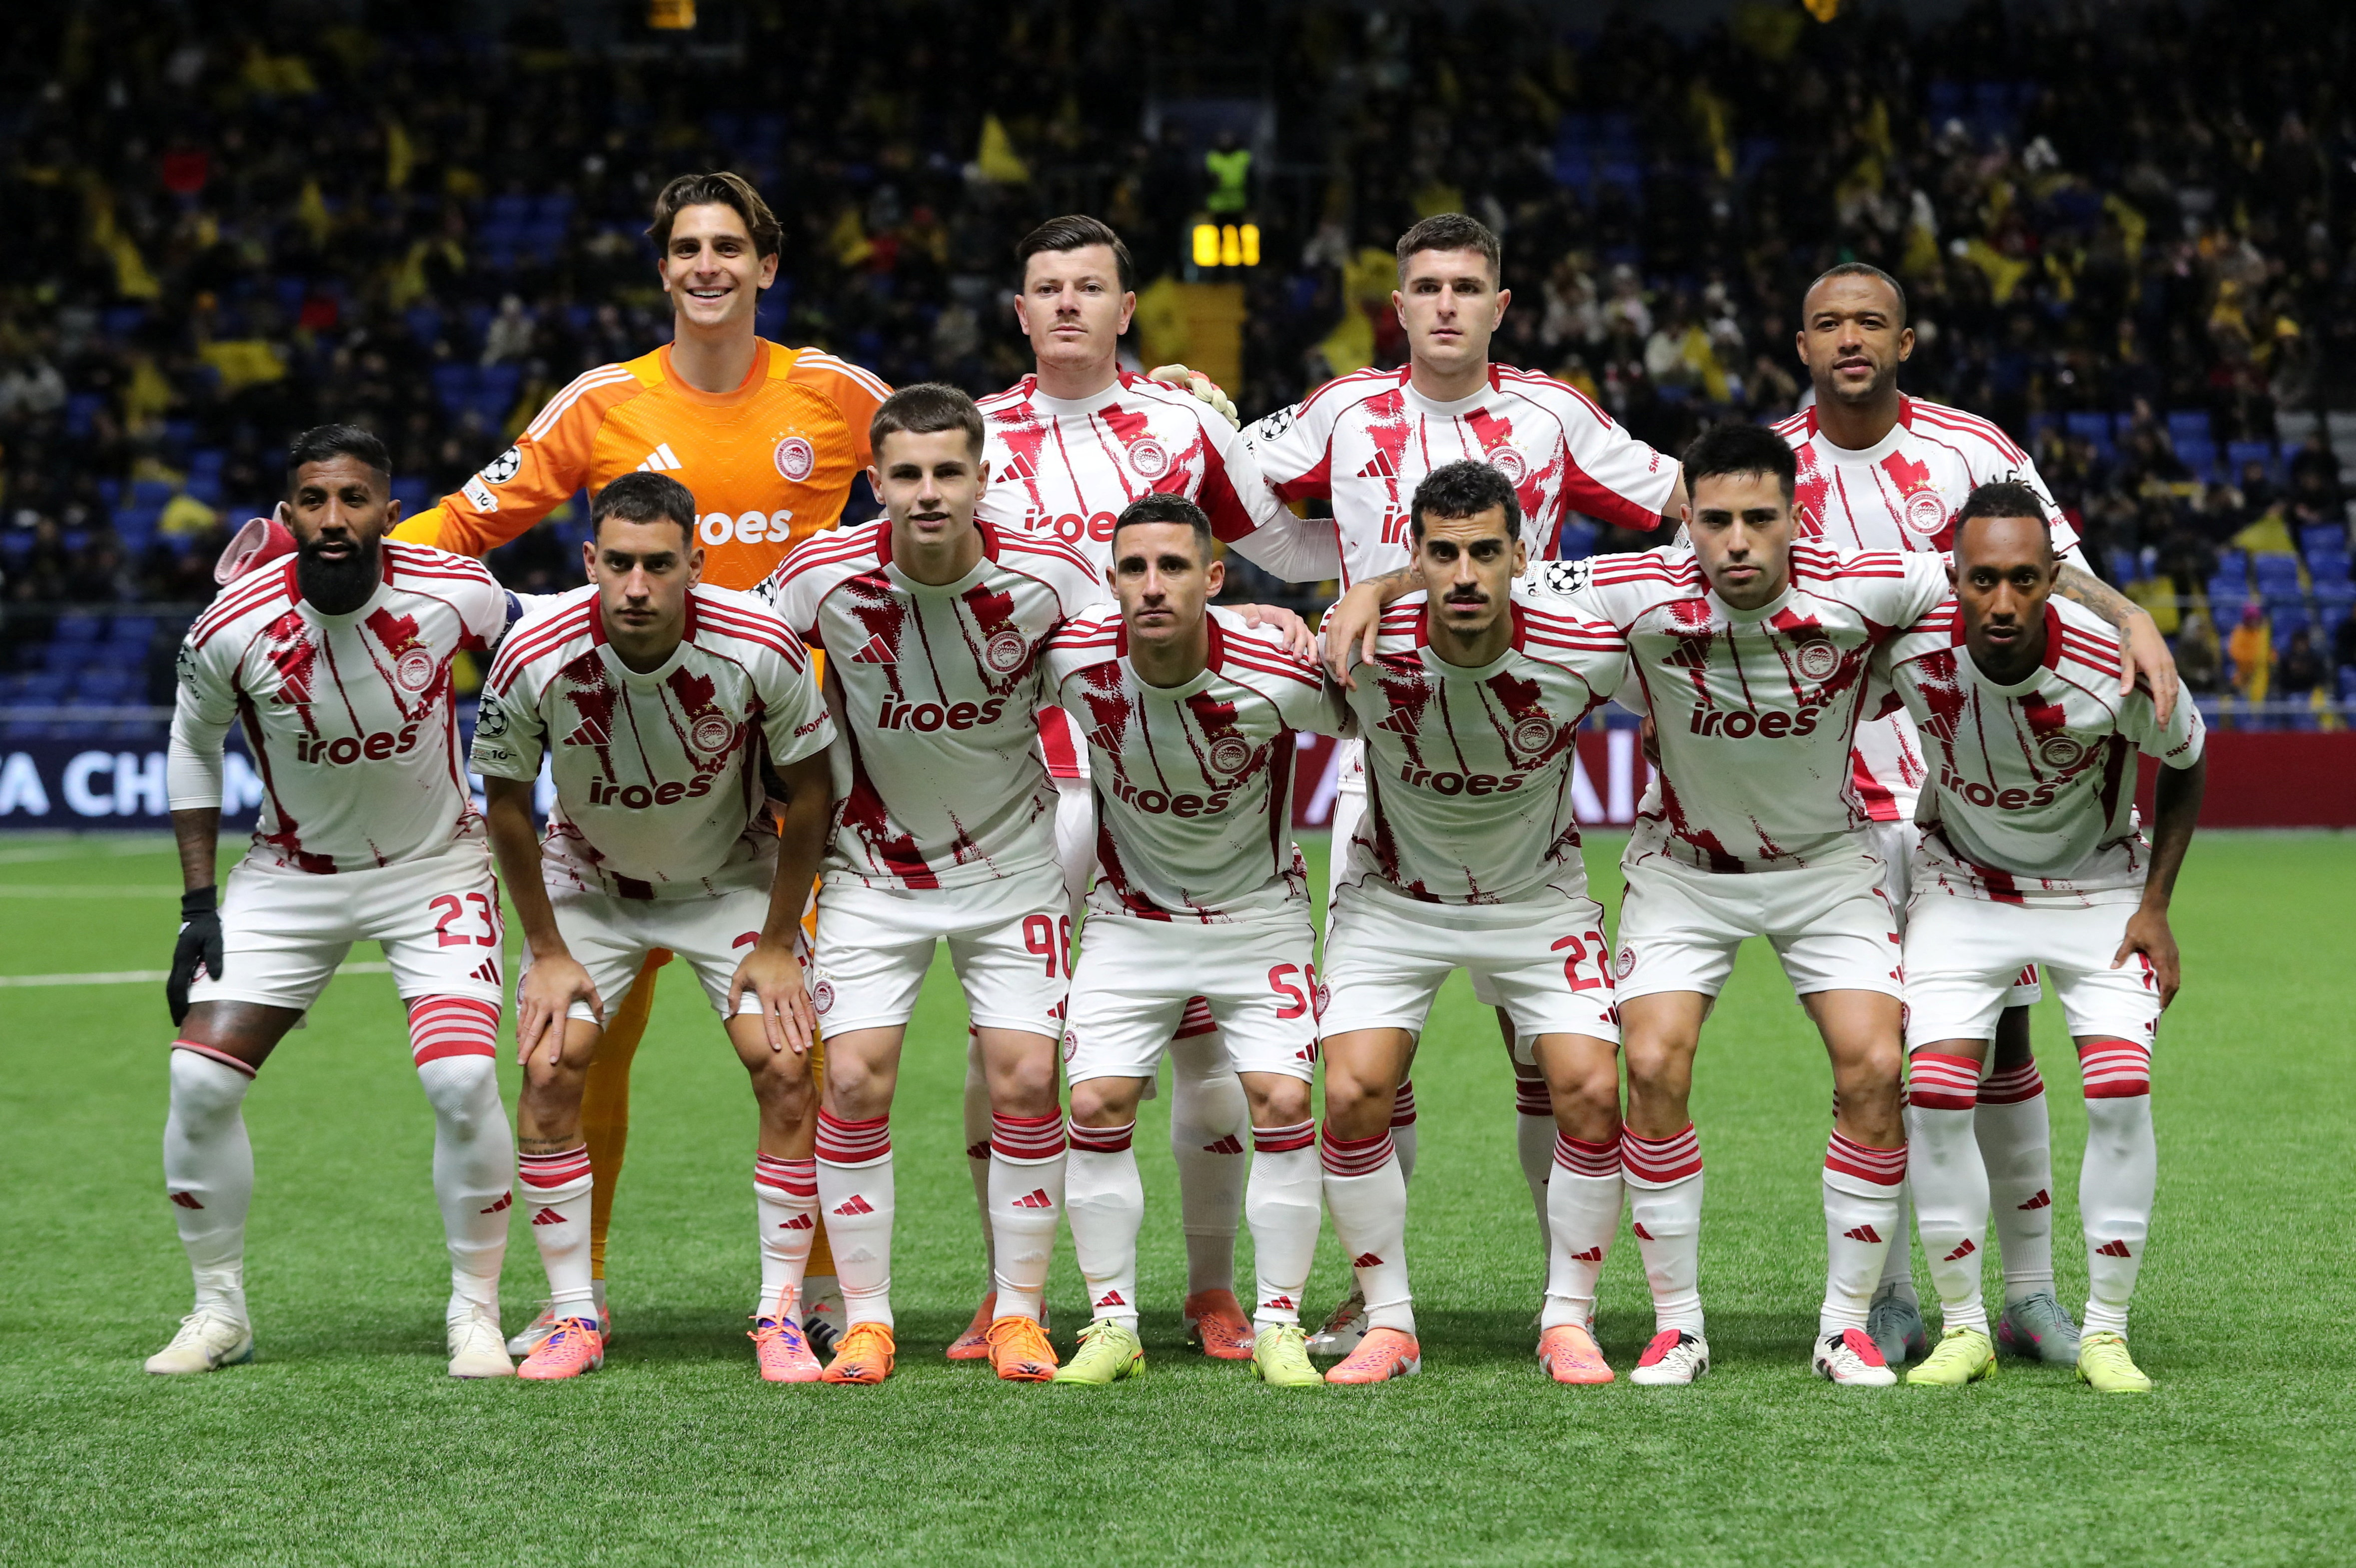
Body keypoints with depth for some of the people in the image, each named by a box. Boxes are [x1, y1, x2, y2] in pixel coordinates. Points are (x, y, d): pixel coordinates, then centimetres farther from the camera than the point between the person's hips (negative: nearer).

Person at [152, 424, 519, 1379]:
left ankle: (476, 1313, 0)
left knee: (462, 1083, -19)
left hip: (435, 867, -1)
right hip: (290, 874, 1)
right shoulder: (233, 629, -19)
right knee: (201, 1081, -9)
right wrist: (198, 904, -2)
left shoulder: (455, 595, -21)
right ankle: (219, 1312, 10)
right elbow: (193, 744, 1)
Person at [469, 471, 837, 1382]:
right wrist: (549, 953, -7)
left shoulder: (759, 648, -29)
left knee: (785, 1068, -14)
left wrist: (777, 949, -9)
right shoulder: (536, 658, -28)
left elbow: (808, 794, -12)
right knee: (548, 1070, -13)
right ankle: (574, 1317, 0)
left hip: (732, 877, 0)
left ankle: (781, 1315, -2)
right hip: (589, 880, 0)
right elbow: (506, 803, -10)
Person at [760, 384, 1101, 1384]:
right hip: (872, 867, 0)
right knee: (854, 1078, -9)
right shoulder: (823, 578, -18)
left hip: (1013, 861, 0)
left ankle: (1017, 1312, 8)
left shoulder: (1048, 579, -16)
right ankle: (864, 1319, 4)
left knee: (1024, 1079, -7)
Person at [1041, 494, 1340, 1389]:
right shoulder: (1074, 661, -20)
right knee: (1097, 1106, -9)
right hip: (1130, 918, 2)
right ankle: (1112, 1324, 5)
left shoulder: (1278, 675, -26)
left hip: (1260, 912, -2)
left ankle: (1277, 1325, 1)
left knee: (1284, 1102, -13)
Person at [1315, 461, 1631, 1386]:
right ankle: (1389, 1323, 2)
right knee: (1353, 1095, -15)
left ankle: (1568, 1320, 4)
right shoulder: (1366, 651, -25)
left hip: (1539, 900, 0)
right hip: (1393, 902, 0)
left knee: (1592, 1092, -14)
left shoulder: (1585, 652, -23)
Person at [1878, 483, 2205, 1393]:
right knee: (1936, 1090, -15)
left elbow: (2184, 764, -6)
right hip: (1962, 883, 1)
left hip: (2099, 886, -1)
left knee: (2121, 1094, -16)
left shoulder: (2119, 669, -29)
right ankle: (1962, 1327, 0)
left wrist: (2156, 904, -8)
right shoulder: (1909, 645, -26)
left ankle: (2106, 1331, -2)